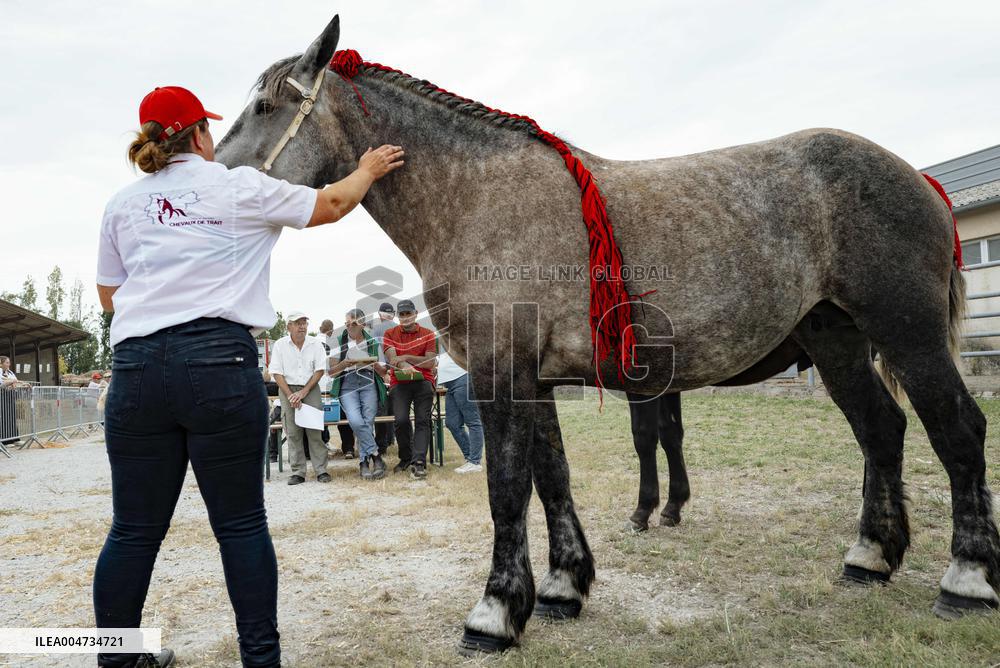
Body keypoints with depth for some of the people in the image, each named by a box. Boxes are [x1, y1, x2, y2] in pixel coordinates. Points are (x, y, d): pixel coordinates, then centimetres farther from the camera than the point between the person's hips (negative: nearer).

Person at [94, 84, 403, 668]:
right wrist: (368, 169, 32)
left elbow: (109, 294, 21)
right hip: (219, 361, -4)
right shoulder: (241, 187, 4)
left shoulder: (123, 204, 14)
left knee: (136, 529, 13)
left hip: (136, 364, 4)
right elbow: (331, 205, 15)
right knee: (241, 524, 5)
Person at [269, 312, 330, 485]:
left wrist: (304, 392, -8)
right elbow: (276, 373, -1)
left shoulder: (315, 344, 3)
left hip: (311, 389, 0)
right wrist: (290, 395, -10)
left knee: (315, 430, -5)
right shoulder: (280, 345, 2)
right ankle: (298, 472, 4)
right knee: (293, 433, -1)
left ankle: (321, 470, -1)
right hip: (288, 389, 0)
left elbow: (320, 370, 0)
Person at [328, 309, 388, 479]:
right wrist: (345, 363, -10)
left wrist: (374, 363, -7)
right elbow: (332, 371, 8)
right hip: (347, 385, -1)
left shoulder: (373, 343, 14)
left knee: (367, 422, -16)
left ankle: (364, 462, -5)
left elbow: (383, 372, 14)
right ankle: (376, 456, -11)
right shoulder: (339, 342, 12)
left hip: (369, 384, 1)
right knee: (356, 421, -24)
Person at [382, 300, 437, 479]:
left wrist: (405, 358, -13)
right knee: (401, 420, -15)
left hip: (423, 381, 0)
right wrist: (404, 366, -30)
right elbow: (392, 360, -8)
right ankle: (406, 458, 6)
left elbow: (430, 363, -4)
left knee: (422, 420, -15)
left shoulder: (428, 334, 7)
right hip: (399, 382, 0)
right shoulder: (390, 334, 8)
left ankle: (418, 462, -21)